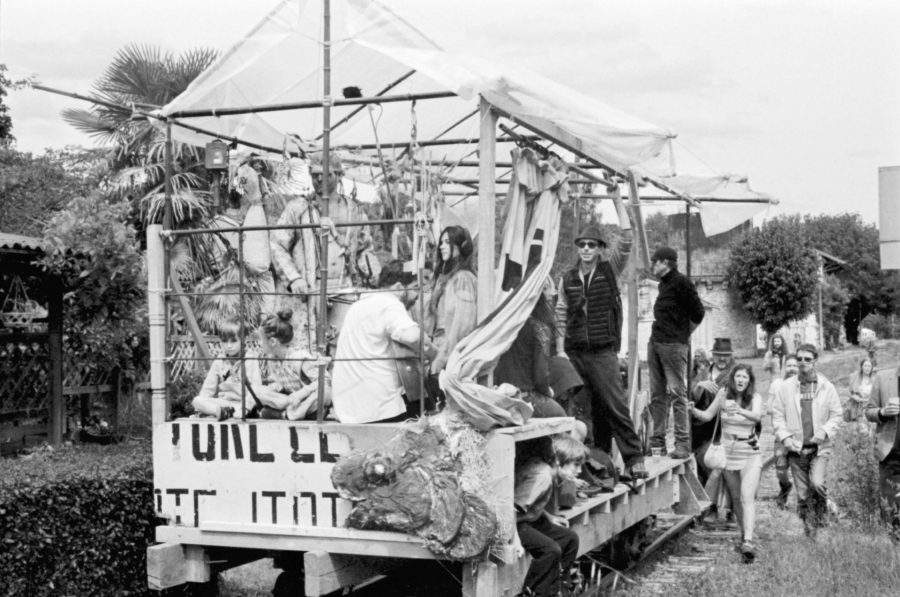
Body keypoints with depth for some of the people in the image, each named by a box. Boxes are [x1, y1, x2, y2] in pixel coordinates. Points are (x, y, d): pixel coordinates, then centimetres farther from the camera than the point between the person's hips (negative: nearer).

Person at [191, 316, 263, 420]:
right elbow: (208, 389, 12)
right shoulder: (219, 362, 13)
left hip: (241, 403, -4)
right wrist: (202, 407, -4)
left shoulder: (250, 359, 0)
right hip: (221, 402, 4)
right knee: (196, 401, -22)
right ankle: (221, 411, -37)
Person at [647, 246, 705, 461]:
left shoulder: (681, 282, -7)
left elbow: (698, 312, -8)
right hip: (655, 343, 9)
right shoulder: (663, 284, 18)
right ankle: (657, 440, 13)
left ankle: (683, 444, -8)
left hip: (673, 344, -9)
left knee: (677, 393, -9)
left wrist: (683, 333, 1)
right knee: (657, 394, 9)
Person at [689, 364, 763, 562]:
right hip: (728, 451, 3)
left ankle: (748, 542, -28)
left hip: (750, 453, -3)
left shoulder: (755, 398, -8)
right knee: (735, 497, 11)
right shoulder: (724, 394, -2)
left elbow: (757, 416, -28)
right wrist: (693, 410, -20)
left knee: (747, 496, -18)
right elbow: (707, 415, 1)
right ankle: (744, 533, 28)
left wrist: (740, 411, -48)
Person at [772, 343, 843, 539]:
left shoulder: (827, 387, 3)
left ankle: (822, 508, 8)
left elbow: (836, 415, 5)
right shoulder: (786, 387, 4)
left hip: (820, 447, -1)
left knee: (817, 483, -23)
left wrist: (825, 431, -12)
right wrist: (785, 437, -8)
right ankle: (810, 532, 17)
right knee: (802, 494, 4)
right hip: (796, 448, 1)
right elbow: (777, 415, 5)